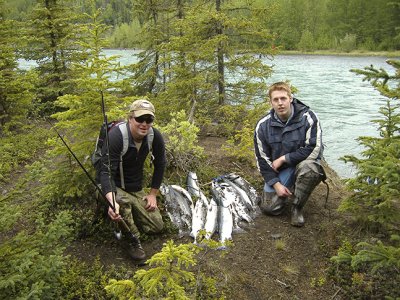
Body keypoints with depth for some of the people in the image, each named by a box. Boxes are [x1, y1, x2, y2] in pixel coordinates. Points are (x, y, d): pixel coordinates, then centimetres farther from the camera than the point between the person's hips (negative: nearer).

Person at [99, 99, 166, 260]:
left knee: (157, 226, 3)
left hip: (136, 189, 5)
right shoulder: (115, 136, -29)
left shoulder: (155, 137, -14)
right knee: (123, 200, -39)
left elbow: (160, 165, 2)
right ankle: (131, 240, -13)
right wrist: (112, 202, -50)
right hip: (114, 187, -5)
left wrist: (153, 194, 0)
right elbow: (106, 172, -33)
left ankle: (130, 213, 28)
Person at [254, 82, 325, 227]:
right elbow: (262, 159, -4)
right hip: (279, 170, 2)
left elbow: (314, 149, -22)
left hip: (303, 162, -2)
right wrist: (276, 183, -12)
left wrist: (283, 158, -19)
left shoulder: (308, 117, -18)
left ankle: (297, 207, -12)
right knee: (270, 208, -11)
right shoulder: (263, 125, -9)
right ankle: (289, 188, 23)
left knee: (308, 167, -39)